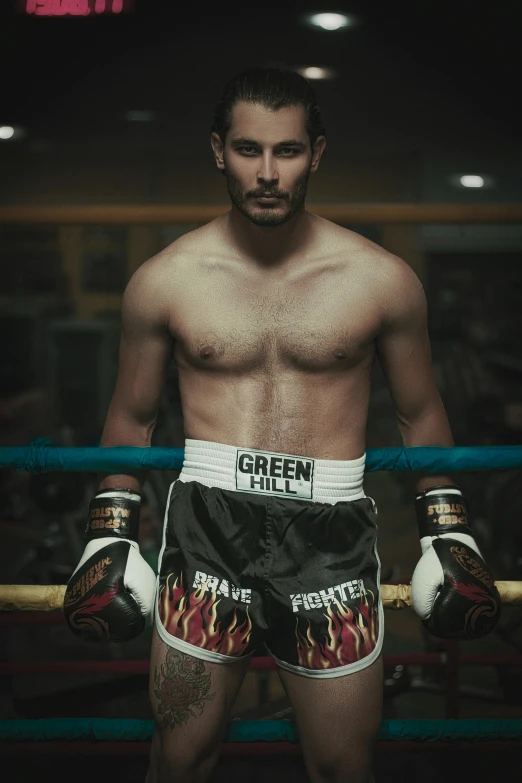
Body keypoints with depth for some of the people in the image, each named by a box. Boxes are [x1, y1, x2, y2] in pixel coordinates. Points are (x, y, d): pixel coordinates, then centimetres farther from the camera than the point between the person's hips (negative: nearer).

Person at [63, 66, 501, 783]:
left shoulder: (382, 280, 1)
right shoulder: (164, 280, 2)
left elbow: (420, 414, 12)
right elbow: (132, 416, 13)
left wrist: (449, 533, 10)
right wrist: (110, 536, 9)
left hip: (333, 532, 0)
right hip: (206, 526, 0)